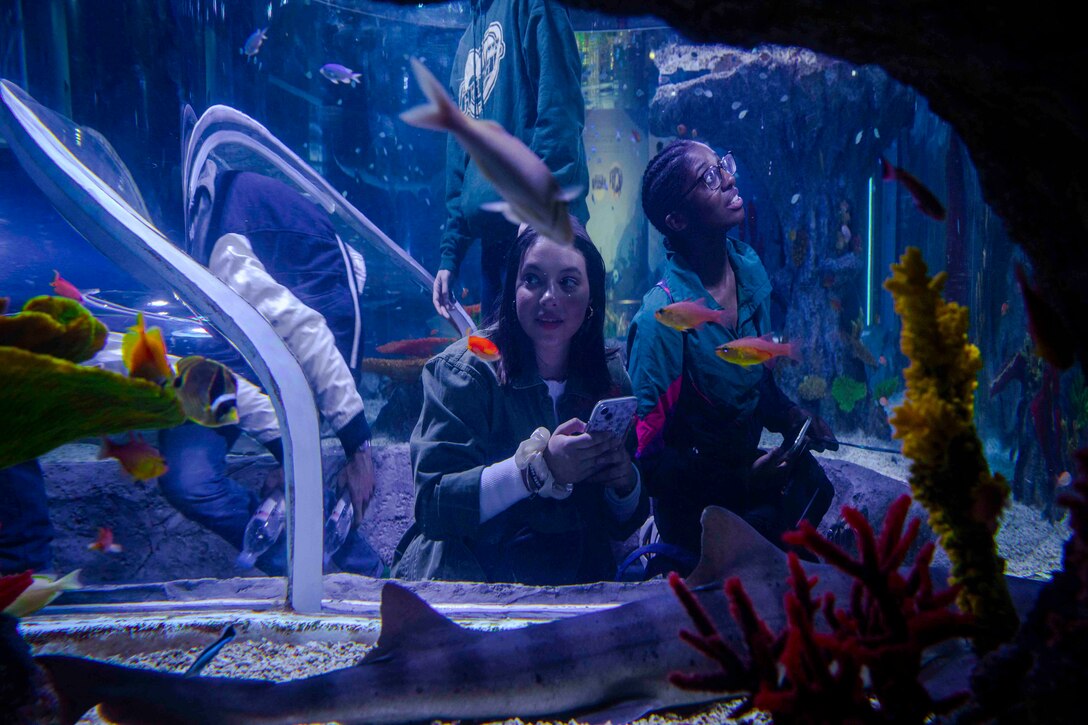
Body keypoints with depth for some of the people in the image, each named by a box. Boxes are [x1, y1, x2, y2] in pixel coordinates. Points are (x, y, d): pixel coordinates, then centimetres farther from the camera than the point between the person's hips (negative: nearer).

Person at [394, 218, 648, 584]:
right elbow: (431, 507, -15)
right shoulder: (465, 371, -5)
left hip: (579, 582, 3)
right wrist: (539, 467, -26)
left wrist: (625, 483, -12)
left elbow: (622, 526, 11)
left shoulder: (611, 378, 6)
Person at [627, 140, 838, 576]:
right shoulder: (662, 319, -25)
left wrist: (789, 416, -4)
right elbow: (650, 460, -21)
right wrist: (742, 482, -25)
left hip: (749, 468, 8)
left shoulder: (749, 268, -2)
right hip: (697, 503, -8)